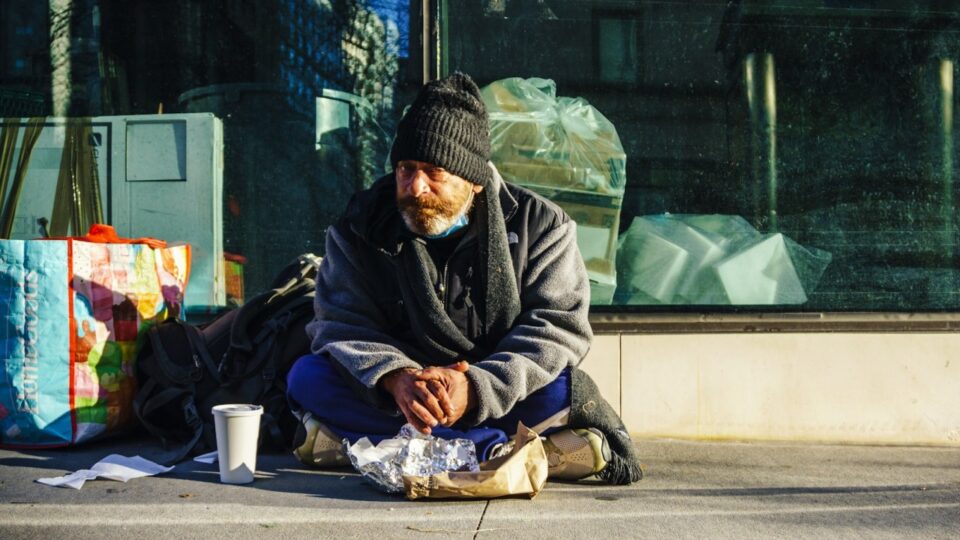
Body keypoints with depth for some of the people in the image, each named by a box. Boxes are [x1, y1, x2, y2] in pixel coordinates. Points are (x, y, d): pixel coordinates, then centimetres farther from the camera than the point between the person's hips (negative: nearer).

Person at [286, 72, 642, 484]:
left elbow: (558, 329, -13)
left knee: (564, 388, -31)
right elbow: (343, 324, -7)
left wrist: (475, 387, -29)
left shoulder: (540, 226, -4)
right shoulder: (361, 227, 1)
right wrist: (395, 377, -30)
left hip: (498, 396, -2)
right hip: (393, 398, 2)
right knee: (307, 376, -26)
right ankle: (505, 449, -33)